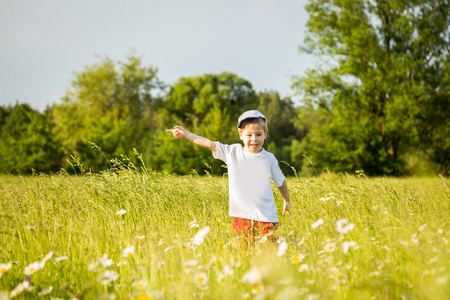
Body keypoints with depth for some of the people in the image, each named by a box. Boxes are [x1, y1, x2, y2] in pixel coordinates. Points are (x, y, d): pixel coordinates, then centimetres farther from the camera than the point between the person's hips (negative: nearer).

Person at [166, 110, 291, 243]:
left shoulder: (269, 159, 2)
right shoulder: (233, 152, 1)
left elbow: (281, 181, 16)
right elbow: (209, 143, -5)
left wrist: (287, 201, 27)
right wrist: (186, 134, -13)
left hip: (266, 218, -1)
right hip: (241, 216, 1)